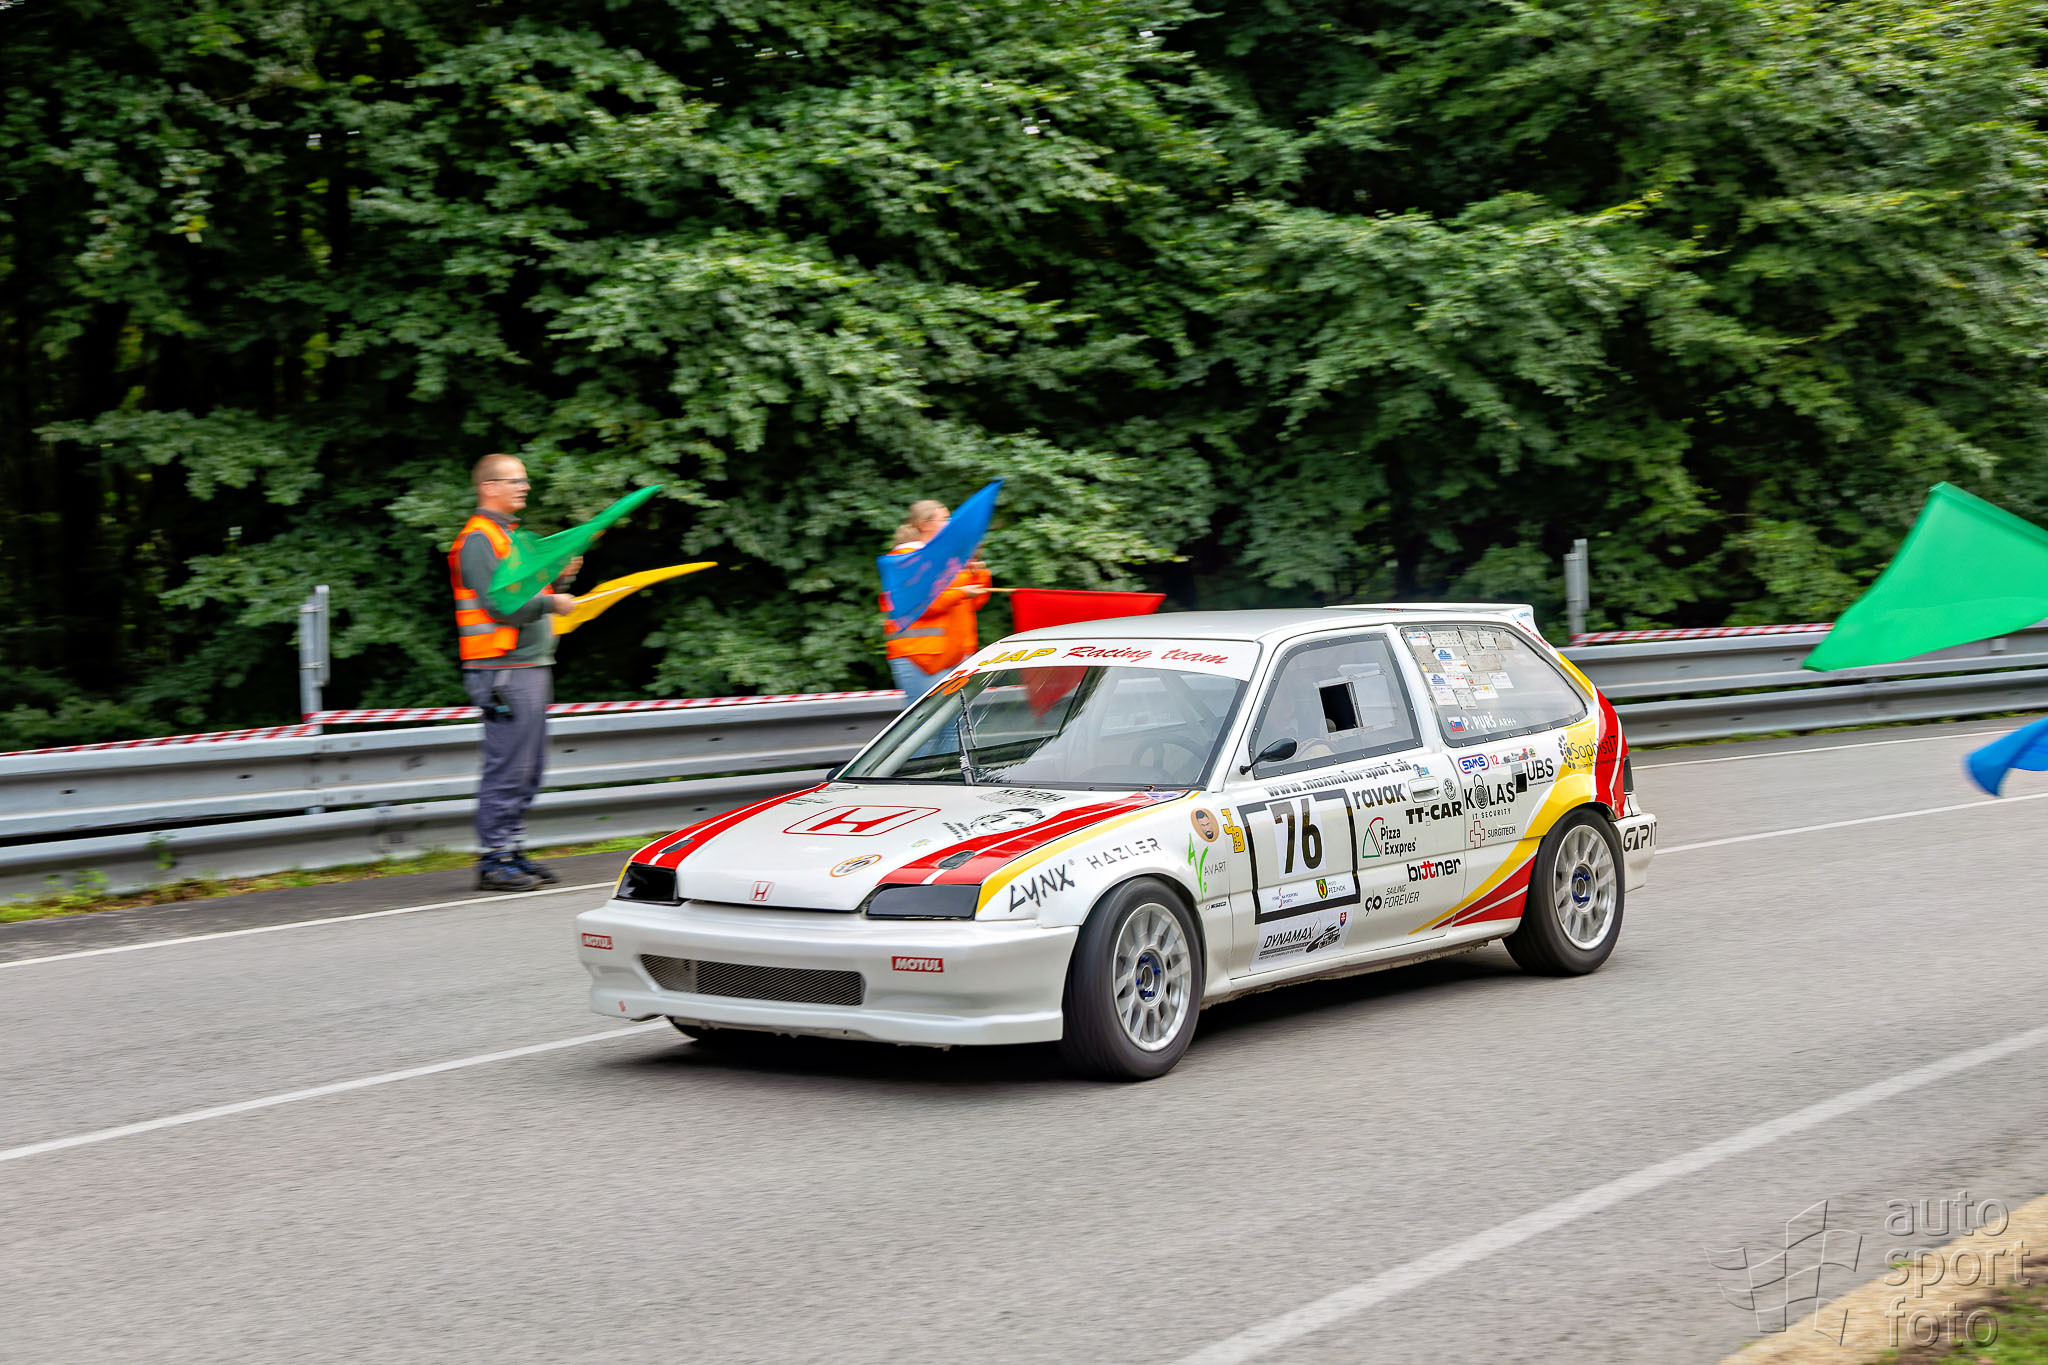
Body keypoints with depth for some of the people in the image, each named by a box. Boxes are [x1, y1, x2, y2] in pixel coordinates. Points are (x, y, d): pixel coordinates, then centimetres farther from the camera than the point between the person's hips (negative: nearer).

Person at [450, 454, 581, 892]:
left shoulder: (510, 535, 21)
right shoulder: (478, 540, -10)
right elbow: (501, 605, -20)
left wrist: (559, 579, 7)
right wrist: (551, 603, -12)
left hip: (532, 666, 10)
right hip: (504, 670, -10)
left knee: (528, 769, 11)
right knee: (507, 769, -8)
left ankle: (512, 852, 18)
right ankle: (493, 861, -4)